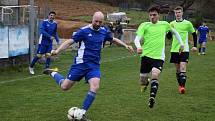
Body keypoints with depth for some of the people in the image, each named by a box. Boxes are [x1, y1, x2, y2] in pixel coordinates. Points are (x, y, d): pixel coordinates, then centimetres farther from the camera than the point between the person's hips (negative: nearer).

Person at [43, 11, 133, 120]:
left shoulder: (104, 31, 6)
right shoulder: (84, 30, -10)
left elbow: (113, 39, 26)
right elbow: (70, 41, -12)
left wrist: (125, 46, 19)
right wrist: (57, 50, -26)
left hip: (94, 65, 4)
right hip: (81, 63, -3)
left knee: (95, 87, -20)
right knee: (65, 87, -1)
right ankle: (53, 73, 31)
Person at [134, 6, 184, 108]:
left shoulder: (164, 24, 9)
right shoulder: (144, 25, 1)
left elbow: (174, 32, 28)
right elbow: (137, 39, -10)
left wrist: (181, 43, 21)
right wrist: (138, 47, -31)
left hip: (159, 57, 0)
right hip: (146, 55, 0)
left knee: (155, 75, -26)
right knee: (143, 81, 6)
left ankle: (152, 97, -26)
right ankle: (146, 82, 42)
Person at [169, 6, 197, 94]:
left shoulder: (187, 23, 0)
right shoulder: (172, 24, 7)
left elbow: (194, 34, 10)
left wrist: (195, 46, 4)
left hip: (184, 49, -3)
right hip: (174, 49, 3)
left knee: (183, 68, -15)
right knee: (177, 69, 8)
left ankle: (183, 86, -17)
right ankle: (180, 85, 20)